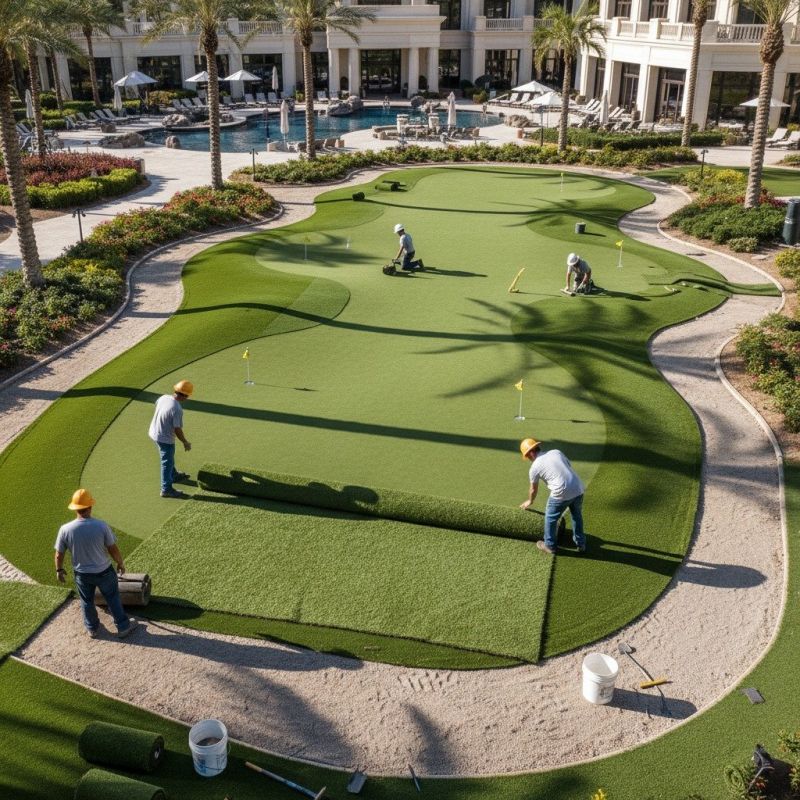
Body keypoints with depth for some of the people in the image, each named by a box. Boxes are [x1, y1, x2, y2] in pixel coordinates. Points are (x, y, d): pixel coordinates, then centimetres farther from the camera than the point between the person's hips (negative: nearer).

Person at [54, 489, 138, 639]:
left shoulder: (65, 530, -21)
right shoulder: (101, 526, -25)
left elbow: (59, 555, -8)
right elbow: (113, 549, -13)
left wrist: (59, 570, 12)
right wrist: (120, 563, 6)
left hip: (82, 574, 2)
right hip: (104, 572, -2)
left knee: (87, 602, 25)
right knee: (113, 599, 20)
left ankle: (92, 629, 44)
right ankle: (123, 627, 33)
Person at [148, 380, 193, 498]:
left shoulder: (163, 397, -8)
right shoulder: (177, 409, -31)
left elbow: (156, 405, 14)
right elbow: (177, 429, -26)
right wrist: (185, 443, -10)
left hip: (154, 432, 8)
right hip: (165, 438, -8)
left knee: (169, 458, 29)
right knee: (167, 462, 7)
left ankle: (174, 476, 50)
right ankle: (166, 489, 18)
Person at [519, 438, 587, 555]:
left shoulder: (535, 467, 4)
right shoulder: (556, 452, 14)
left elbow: (533, 490, 18)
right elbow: (569, 467, 19)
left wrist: (530, 501, 38)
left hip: (561, 493, -5)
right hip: (578, 489, 5)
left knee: (550, 518, 18)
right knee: (577, 516, 28)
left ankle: (550, 546, 31)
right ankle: (581, 544, 39)